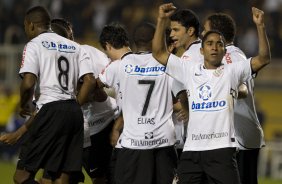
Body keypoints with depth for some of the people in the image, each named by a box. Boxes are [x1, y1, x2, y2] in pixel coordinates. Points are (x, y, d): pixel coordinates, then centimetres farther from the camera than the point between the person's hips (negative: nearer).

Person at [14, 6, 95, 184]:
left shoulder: (34, 45, 0)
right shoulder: (75, 46, 18)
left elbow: (28, 83, -13)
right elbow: (90, 81, 7)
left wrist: (23, 105, 5)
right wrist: (74, 106, 15)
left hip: (51, 110, -7)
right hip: (75, 113, 7)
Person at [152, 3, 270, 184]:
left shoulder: (232, 71, 8)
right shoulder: (190, 70, 14)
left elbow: (264, 58, -2)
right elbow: (159, 53, 13)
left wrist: (261, 26, -12)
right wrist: (162, 20, 5)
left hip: (222, 148, -3)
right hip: (191, 149, 3)